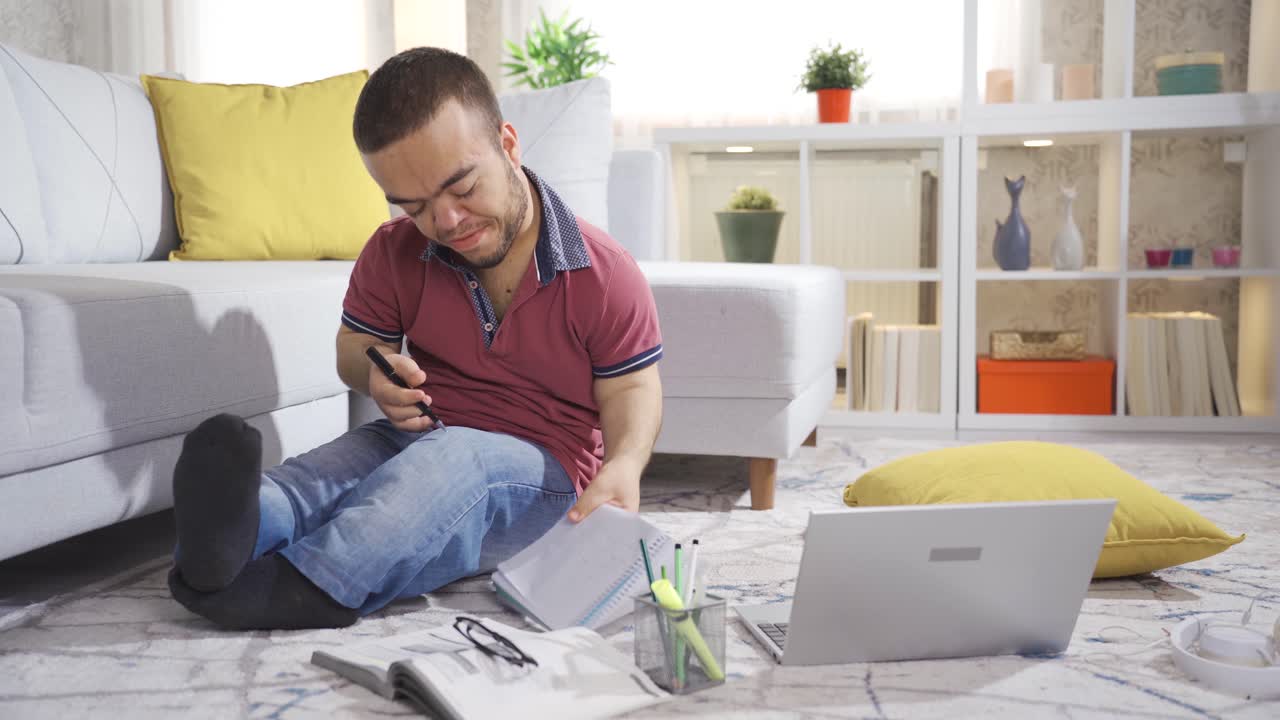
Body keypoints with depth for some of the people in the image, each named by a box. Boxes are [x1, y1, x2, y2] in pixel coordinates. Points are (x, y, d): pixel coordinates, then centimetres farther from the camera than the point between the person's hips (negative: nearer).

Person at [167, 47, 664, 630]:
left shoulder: (604, 275, -10)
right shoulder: (395, 253, 2)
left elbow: (631, 390, -2)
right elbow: (354, 343, 16)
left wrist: (624, 463, -25)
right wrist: (378, 374, -10)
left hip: (541, 469, -3)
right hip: (419, 442, 4)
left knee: (451, 456, -37)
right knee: (346, 457, -30)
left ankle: (311, 584, -58)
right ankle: (227, 541, -62)